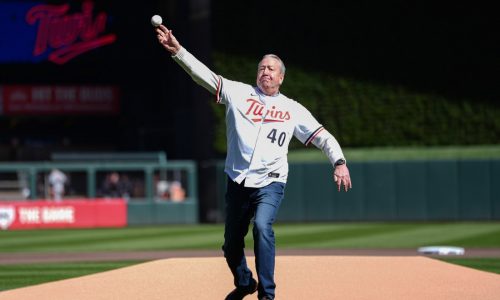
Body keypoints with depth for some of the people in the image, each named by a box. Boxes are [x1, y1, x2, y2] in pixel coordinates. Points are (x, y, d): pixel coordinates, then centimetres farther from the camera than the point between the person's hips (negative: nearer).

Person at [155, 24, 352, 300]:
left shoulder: (293, 109, 8)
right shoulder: (239, 93, 5)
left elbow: (322, 136, 4)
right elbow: (204, 75, -6)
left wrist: (339, 162, -14)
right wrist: (176, 50, -20)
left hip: (270, 183, -2)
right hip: (238, 182, 2)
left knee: (262, 226, -28)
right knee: (231, 243, 10)